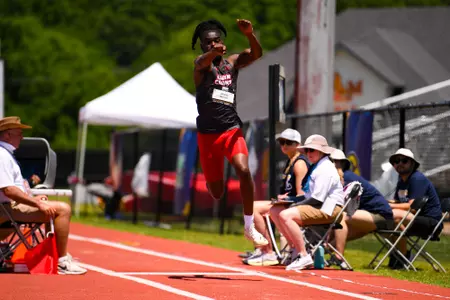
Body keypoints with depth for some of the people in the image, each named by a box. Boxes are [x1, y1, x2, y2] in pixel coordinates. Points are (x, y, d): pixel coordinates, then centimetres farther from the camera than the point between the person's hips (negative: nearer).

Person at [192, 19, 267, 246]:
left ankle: (249, 226, -18)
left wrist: (249, 35, -31)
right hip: (207, 133, -2)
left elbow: (256, 54, -9)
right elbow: (204, 62, -28)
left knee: (243, 170, -24)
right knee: (216, 192, 2)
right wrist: (215, 52, -53)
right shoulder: (201, 65, -3)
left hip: (231, 130, 2)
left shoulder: (232, 63, 7)